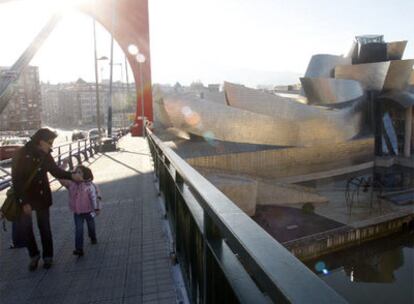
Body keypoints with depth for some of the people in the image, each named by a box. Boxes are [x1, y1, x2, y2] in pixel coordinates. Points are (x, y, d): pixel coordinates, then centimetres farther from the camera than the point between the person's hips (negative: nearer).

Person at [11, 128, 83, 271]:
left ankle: (48, 256, 24)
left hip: (42, 197, 3)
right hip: (24, 198, -3)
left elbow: (56, 170, 8)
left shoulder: (45, 155, -4)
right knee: (26, 228, 5)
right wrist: (24, 202, -19)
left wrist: (71, 176, -7)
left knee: (44, 227, 9)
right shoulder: (21, 155, -18)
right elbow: (16, 180, -17)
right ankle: (34, 255, 27)